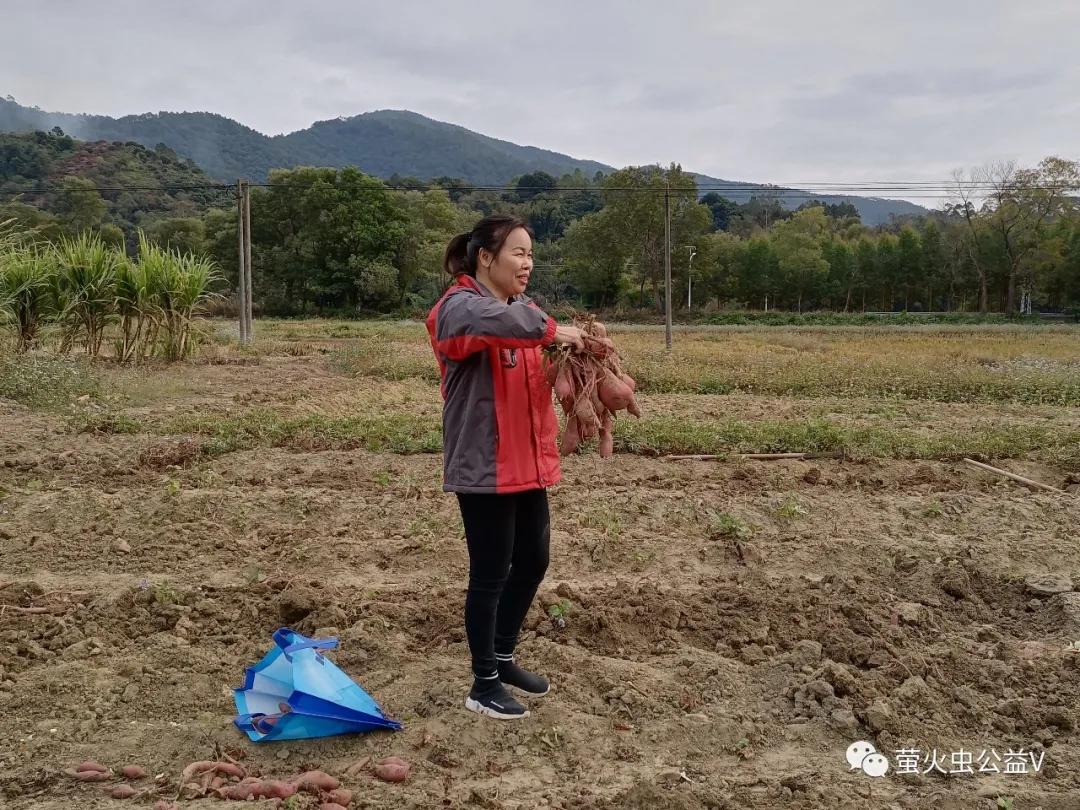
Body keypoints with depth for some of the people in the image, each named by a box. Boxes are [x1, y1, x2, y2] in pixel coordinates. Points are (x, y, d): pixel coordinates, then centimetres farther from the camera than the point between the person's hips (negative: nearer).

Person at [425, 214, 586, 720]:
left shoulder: (523, 311, 14)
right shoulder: (460, 306, -13)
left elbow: (540, 377, 11)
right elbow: (492, 321, -38)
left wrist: (576, 347, -8)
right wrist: (551, 331, -28)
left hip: (527, 462, 9)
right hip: (484, 467, -9)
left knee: (532, 561, 17)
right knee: (490, 573, 1)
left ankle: (502, 657, 36)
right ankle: (484, 684, 17)